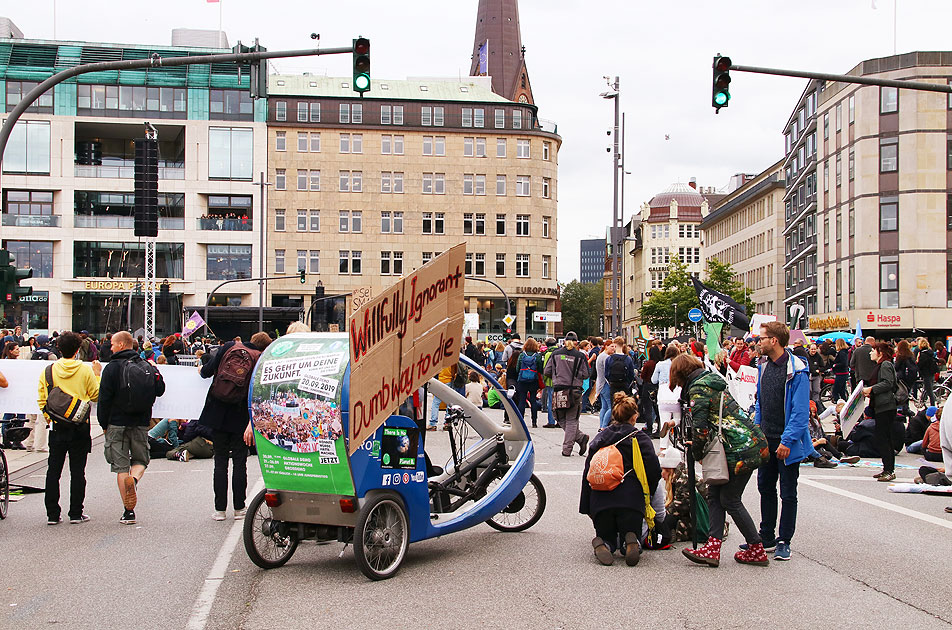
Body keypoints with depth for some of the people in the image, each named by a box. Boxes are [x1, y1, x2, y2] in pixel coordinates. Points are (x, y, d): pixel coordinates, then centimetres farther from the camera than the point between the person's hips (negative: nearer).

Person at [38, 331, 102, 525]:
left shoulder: (48, 370, -1)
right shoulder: (86, 370, -7)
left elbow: (41, 398, 3)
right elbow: (96, 396, 1)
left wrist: (48, 417, 16)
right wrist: (97, 375, 12)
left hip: (57, 427, 2)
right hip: (80, 427, -2)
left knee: (53, 471, 8)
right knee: (77, 471, 4)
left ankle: (52, 514, 8)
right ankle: (76, 513, 6)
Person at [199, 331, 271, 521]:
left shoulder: (229, 347, 1)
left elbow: (206, 372, 2)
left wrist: (202, 371, 27)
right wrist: (252, 424, -15)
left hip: (218, 413, 2)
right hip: (240, 417, -1)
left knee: (220, 461, 7)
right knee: (239, 462, 7)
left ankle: (220, 509, 8)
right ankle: (239, 508, 9)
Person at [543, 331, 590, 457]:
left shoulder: (555, 354, 2)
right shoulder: (580, 356, -2)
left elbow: (547, 371, 4)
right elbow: (586, 375, -2)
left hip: (559, 390, 1)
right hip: (574, 391, -1)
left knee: (561, 419, 11)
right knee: (571, 420, 6)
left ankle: (580, 437, -3)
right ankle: (567, 449, 0)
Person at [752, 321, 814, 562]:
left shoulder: (796, 370, -17)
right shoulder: (764, 366, 7)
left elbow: (800, 410, -19)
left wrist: (787, 440, -21)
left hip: (787, 443, -7)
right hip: (766, 440, 8)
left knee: (788, 493, 5)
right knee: (765, 488, 14)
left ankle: (784, 542, 13)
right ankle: (766, 537, 25)